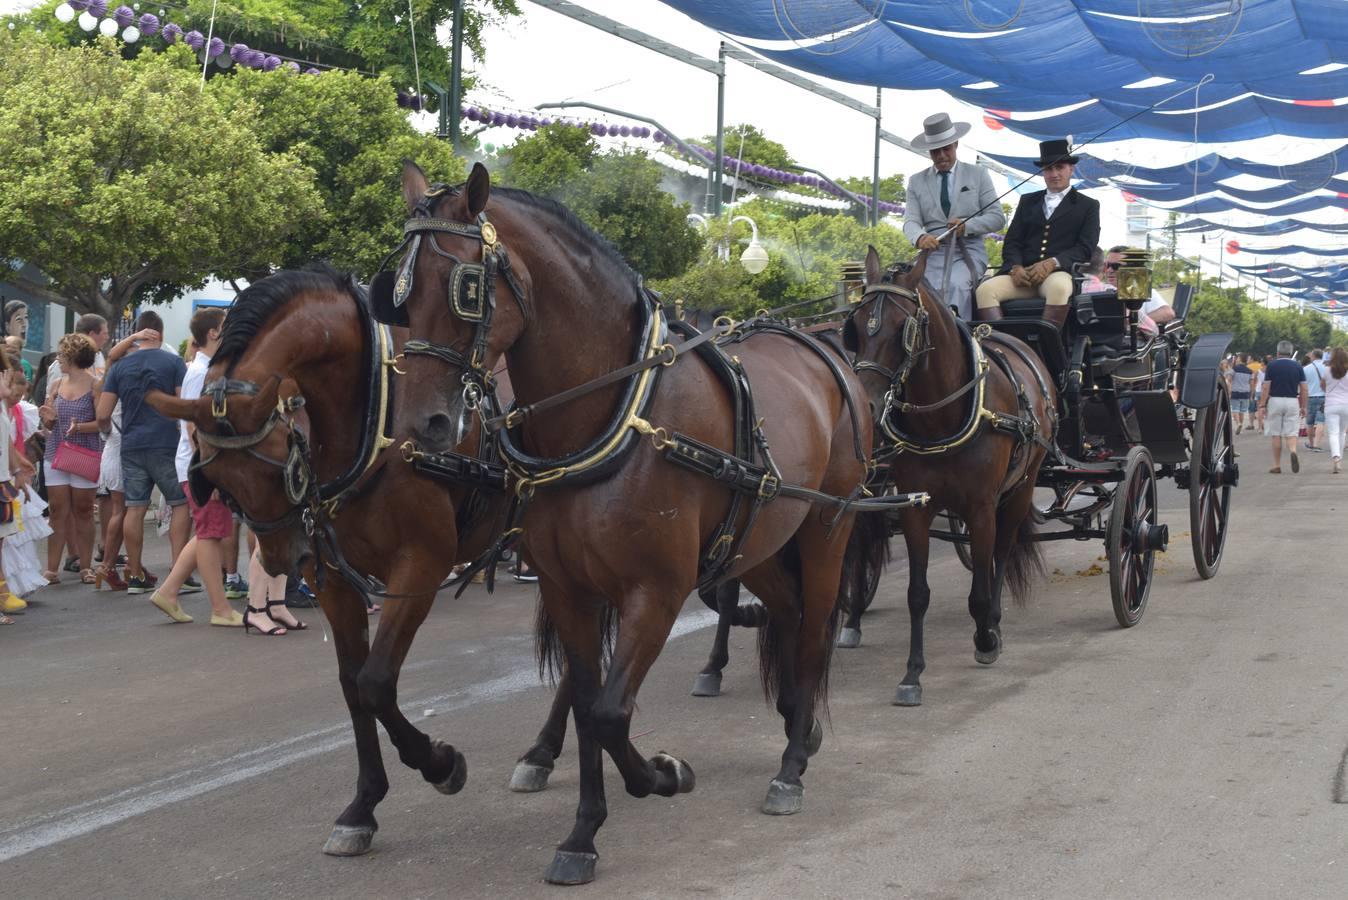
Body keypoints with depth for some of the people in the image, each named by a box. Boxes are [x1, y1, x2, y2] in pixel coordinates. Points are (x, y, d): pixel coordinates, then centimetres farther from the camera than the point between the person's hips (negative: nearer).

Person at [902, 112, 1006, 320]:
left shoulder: (978, 174, 11)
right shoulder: (916, 182, 15)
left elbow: (997, 218, 5)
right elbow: (910, 221, 3)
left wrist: (967, 225, -14)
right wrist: (919, 238, -22)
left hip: (969, 251, -1)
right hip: (934, 252, 2)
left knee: (956, 285, -33)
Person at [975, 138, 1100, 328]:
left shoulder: (1088, 206, 16)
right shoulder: (1028, 201, 26)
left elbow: (1085, 248, 3)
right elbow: (1012, 242, 16)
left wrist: (1053, 263, -15)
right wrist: (1016, 267, -7)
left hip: (1059, 272, -3)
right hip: (1023, 273, 3)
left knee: (1058, 288, -40)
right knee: (985, 289, -26)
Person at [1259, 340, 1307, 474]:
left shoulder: (1272, 366, -3)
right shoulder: (1297, 367, 3)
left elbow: (1266, 387, -6)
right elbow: (1303, 389, 2)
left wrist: (1262, 405, -1)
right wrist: (1303, 407, 10)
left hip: (1275, 401, -1)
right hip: (1292, 402, 1)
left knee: (1276, 435, 6)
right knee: (1291, 433, 2)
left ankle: (1277, 465, 9)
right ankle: (1293, 452, -29)